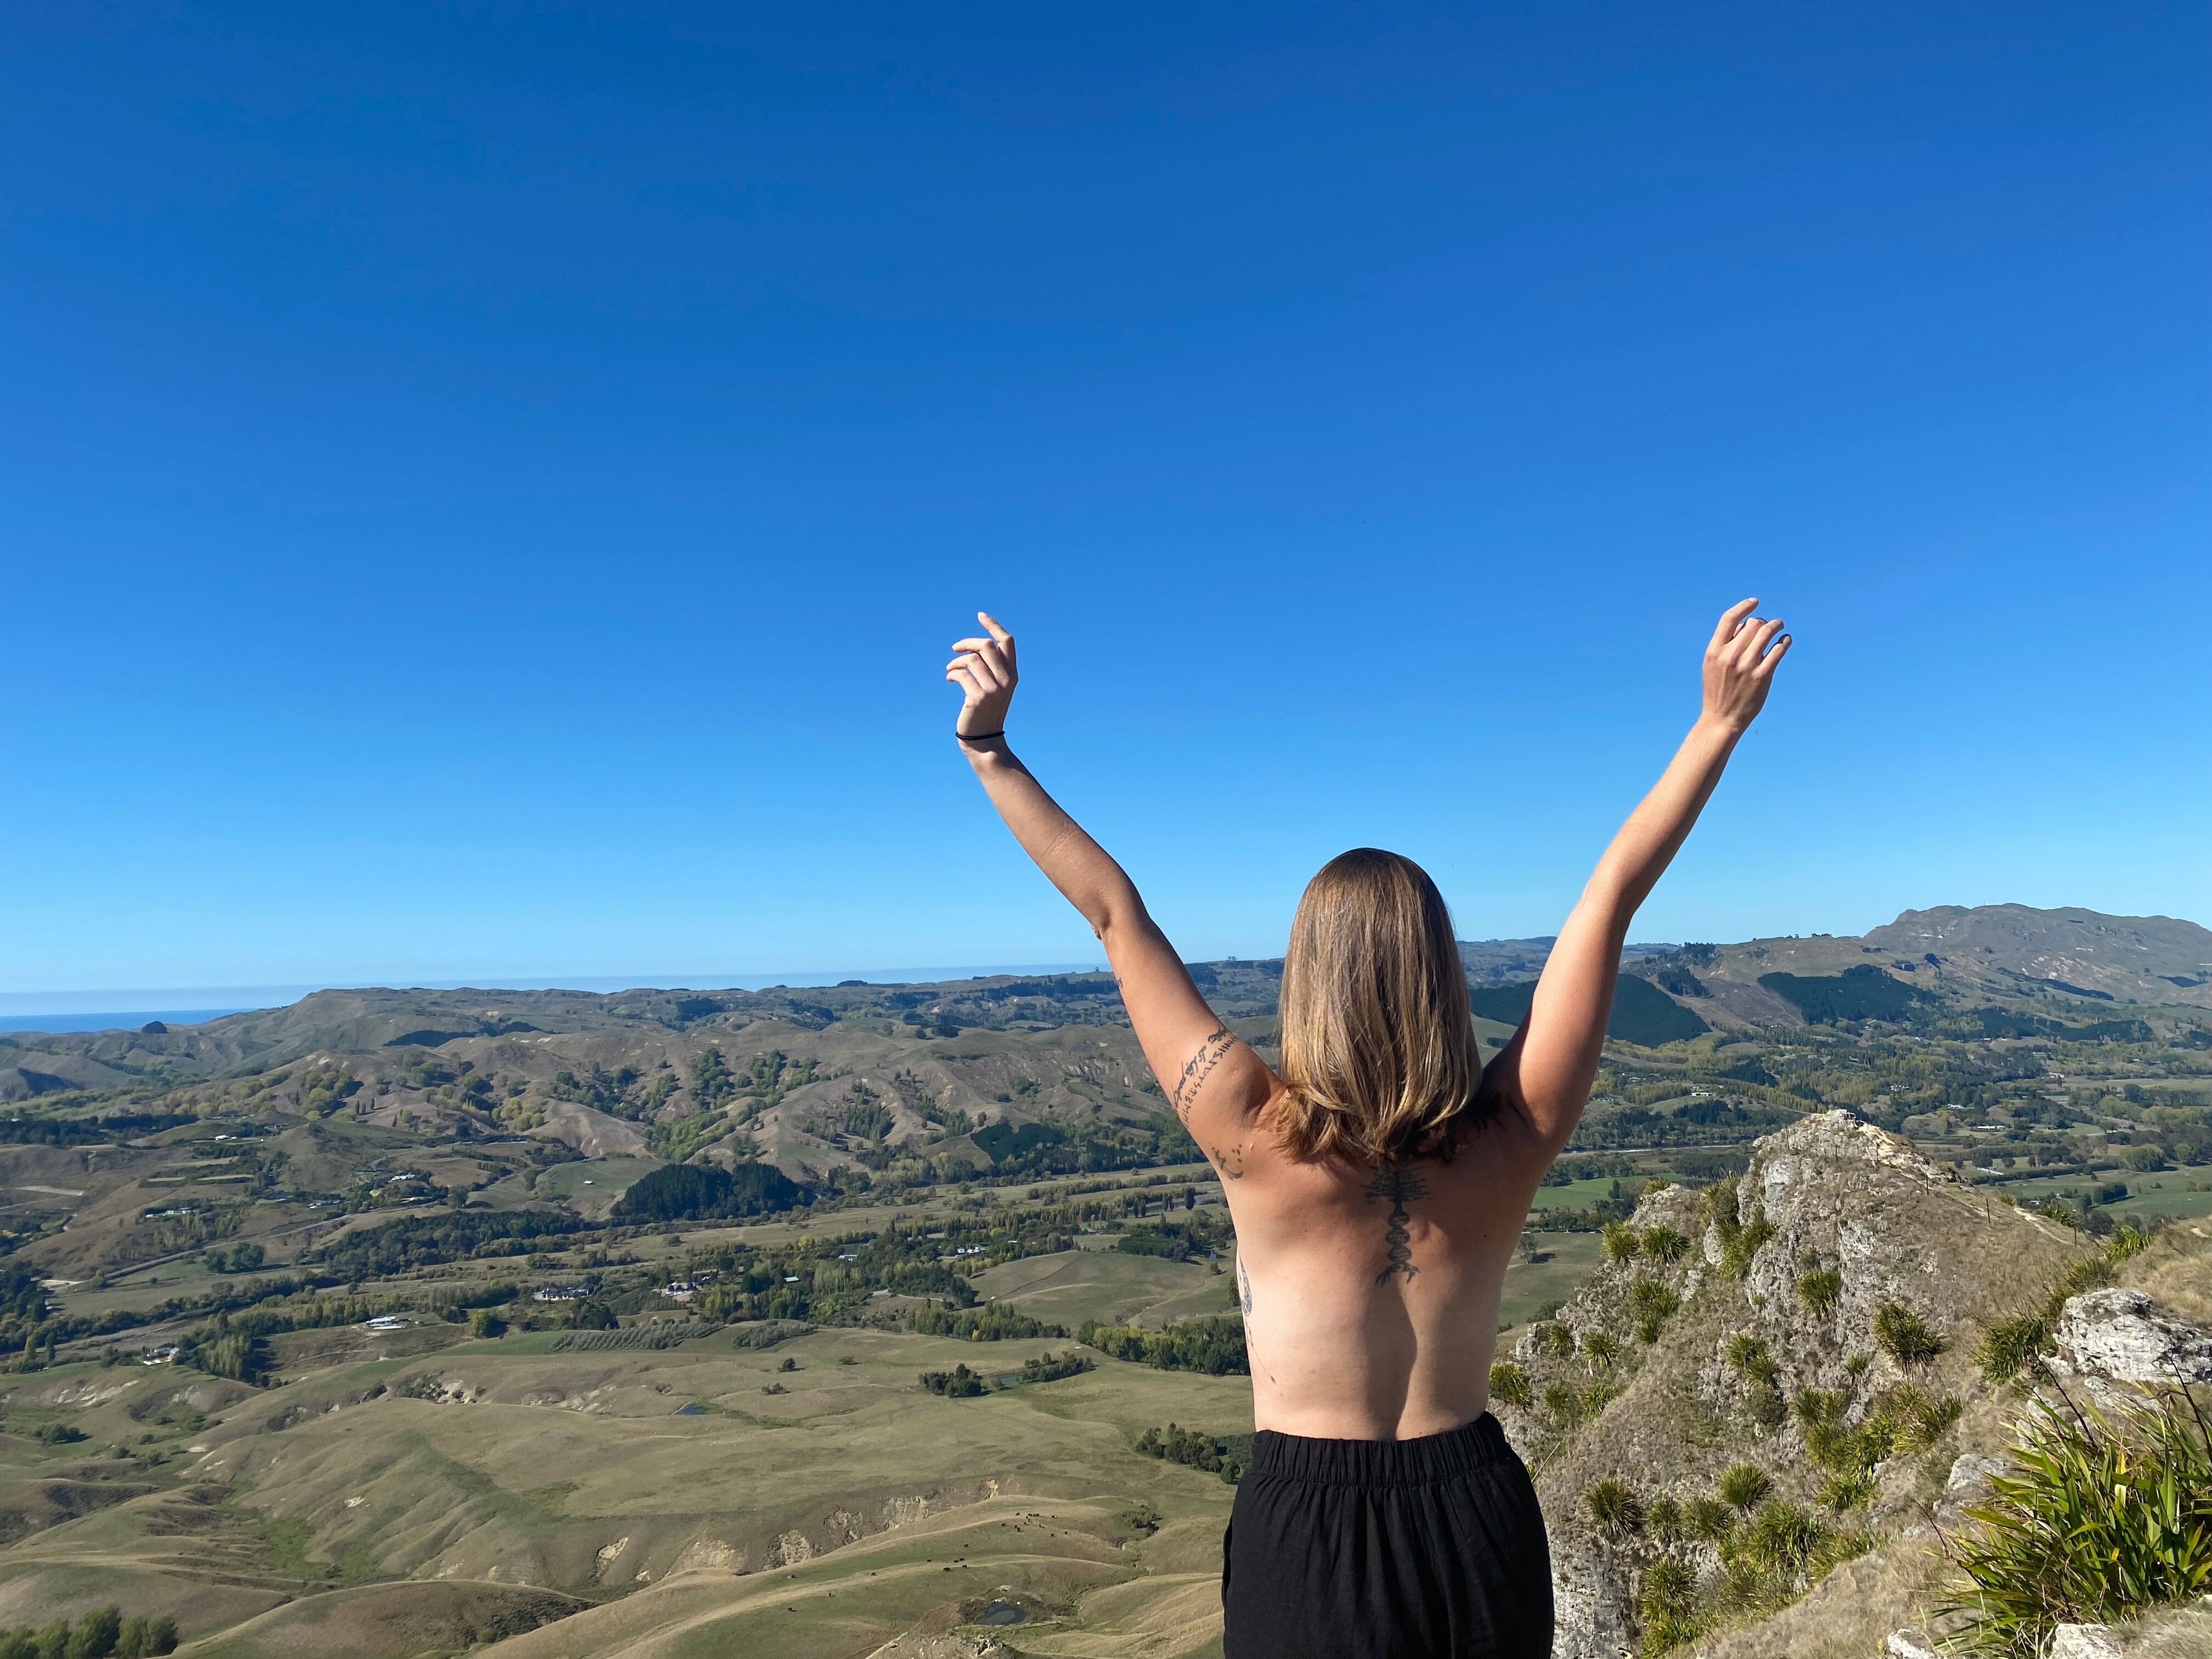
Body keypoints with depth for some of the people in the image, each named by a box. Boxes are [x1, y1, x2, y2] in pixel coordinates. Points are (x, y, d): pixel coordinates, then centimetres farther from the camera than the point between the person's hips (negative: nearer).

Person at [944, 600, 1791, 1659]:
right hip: (1475, 1507, 3)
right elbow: (1614, 892, -10)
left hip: (1303, 1525, -2)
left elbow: (1115, 913, -18)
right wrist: (1720, 721, -1)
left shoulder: (1258, 1138, -21)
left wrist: (991, 751, -12)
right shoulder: (1509, 1138, -15)